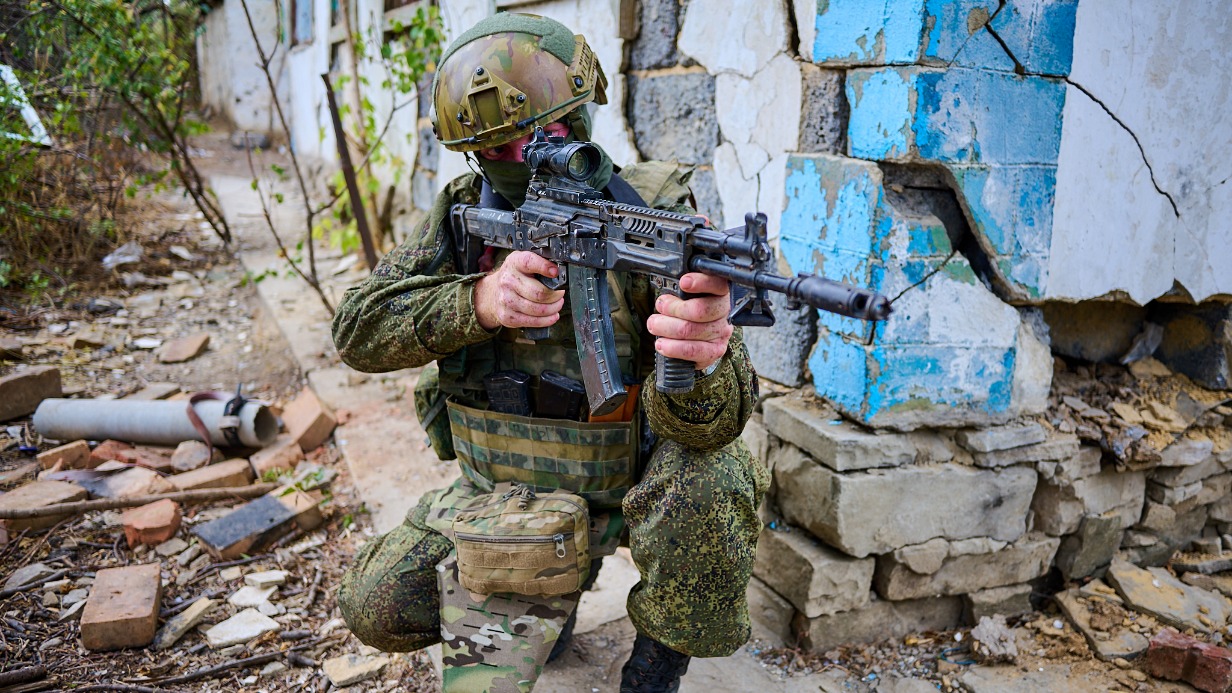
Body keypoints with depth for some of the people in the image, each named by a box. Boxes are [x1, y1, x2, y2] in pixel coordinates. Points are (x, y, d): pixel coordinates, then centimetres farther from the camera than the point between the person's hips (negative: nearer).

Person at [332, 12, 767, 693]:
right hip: (498, 495, 4)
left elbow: (710, 421, -29)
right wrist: (481, 299, -31)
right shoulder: (463, 213, -6)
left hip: (628, 480, -3)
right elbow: (358, 330, -13)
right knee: (376, 607, -1)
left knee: (703, 486, -34)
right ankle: (547, 600, 26)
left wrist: (700, 357, -55)